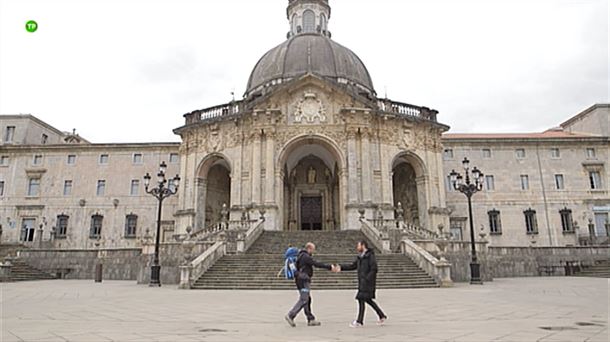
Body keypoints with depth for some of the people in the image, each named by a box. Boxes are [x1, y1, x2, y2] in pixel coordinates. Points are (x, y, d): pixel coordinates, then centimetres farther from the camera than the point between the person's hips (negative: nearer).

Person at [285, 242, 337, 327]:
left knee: (308, 300, 11)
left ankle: (311, 320, 14)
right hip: (303, 281, -11)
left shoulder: (301, 256, 16)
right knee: (303, 300, -9)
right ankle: (290, 315, -9)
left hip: (301, 280, 11)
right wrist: (330, 267, -16)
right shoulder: (306, 256, -15)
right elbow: (317, 264, -19)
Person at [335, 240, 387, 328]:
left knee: (361, 299, -9)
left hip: (368, 283, -9)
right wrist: (341, 268, 8)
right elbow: (352, 266, 17)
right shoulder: (360, 257, 15)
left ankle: (359, 321, -3)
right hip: (362, 282, 9)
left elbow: (374, 269, -18)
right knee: (368, 300, 14)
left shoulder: (370, 256, -12)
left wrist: (366, 279, -21)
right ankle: (382, 316, 26)